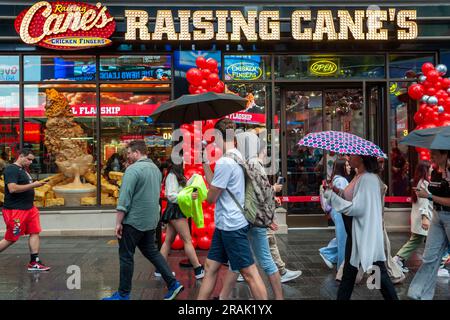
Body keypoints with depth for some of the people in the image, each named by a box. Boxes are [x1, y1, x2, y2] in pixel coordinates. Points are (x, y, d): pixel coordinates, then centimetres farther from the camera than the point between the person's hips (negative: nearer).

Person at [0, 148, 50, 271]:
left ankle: (34, 263, 9)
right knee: (11, 239, -1)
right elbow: (12, 188, -24)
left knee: (35, 233, 4)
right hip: (15, 210, -9)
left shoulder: (23, 170, 17)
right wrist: (33, 185, -21)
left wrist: (37, 183, 14)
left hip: (29, 208, 9)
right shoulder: (11, 169, -13)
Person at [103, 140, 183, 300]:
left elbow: (124, 198, -19)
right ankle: (173, 284, 13)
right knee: (151, 251, 17)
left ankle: (123, 294, 15)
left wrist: (118, 223, -15)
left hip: (133, 221, -8)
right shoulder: (156, 168, 11)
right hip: (151, 221, 8)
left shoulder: (133, 169, -16)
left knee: (126, 256, 5)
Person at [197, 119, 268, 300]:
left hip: (231, 225, -10)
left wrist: (206, 193, 10)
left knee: (249, 273, -1)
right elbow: (215, 185, 13)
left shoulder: (224, 162, -20)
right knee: (210, 267, 15)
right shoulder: (237, 156, 10)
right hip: (225, 224, 10)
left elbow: (211, 198, -13)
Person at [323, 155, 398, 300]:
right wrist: (337, 192, -1)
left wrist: (332, 196, -19)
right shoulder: (359, 177, 9)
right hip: (356, 233, 9)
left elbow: (357, 208, -23)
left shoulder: (368, 179, -19)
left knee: (378, 271, 0)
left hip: (366, 233, -9)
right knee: (349, 269, 15)